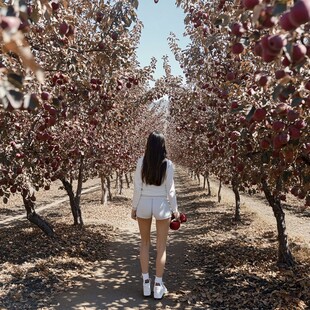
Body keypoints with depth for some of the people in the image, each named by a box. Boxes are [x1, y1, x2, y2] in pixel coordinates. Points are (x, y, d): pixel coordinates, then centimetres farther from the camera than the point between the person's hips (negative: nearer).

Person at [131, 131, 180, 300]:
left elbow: (137, 187, -5)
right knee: (161, 246, 10)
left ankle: (146, 282, 20)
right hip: (161, 205, -1)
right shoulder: (168, 164, -8)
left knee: (145, 242, 18)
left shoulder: (142, 161, -6)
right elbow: (170, 190, -6)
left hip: (144, 204, 1)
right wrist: (175, 209, 5)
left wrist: (134, 207, 6)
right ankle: (158, 285, 16)